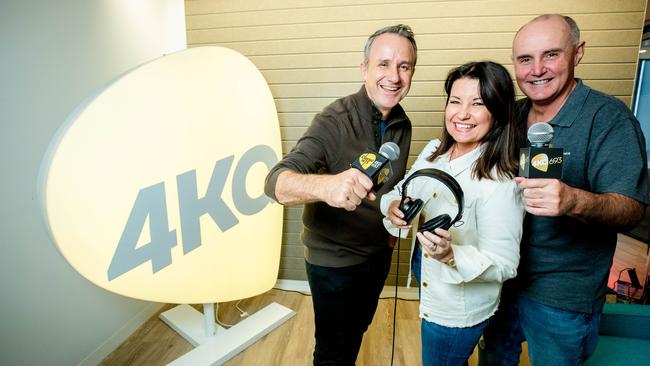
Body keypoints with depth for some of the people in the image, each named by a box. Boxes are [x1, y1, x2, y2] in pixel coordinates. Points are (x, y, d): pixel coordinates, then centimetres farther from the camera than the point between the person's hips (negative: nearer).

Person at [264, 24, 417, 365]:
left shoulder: (402, 124, -4)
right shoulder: (335, 120, -25)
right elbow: (276, 182, -37)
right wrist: (325, 185, -56)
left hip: (378, 254, 6)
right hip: (334, 259, -6)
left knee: (357, 333, 29)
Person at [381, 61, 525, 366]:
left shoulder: (500, 183, -28)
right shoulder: (433, 151, -7)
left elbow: (503, 264, -24)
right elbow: (402, 191, 1)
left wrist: (451, 256, -41)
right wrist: (393, 207, -21)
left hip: (459, 311, -6)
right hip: (428, 286, 7)